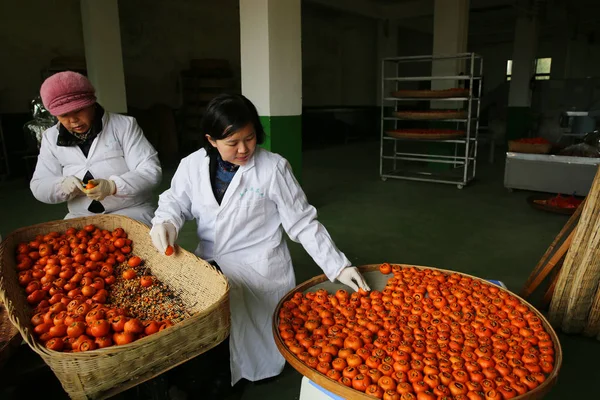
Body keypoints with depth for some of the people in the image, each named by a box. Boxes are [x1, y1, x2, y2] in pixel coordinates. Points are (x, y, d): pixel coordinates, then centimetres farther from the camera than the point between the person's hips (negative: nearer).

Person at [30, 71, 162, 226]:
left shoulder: (124, 125, -5)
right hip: (80, 218, 4)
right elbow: (38, 187, 7)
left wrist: (112, 186, -27)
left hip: (130, 212, -3)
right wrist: (63, 186, -17)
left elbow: (152, 171, -11)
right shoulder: (51, 138, 6)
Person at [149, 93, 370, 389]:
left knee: (253, 346, -2)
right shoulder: (192, 165, -3)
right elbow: (175, 202, 10)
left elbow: (303, 223, -9)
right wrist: (165, 222, -15)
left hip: (260, 273, -3)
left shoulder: (273, 168, -13)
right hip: (209, 270, 4)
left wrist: (338, 266, -14)